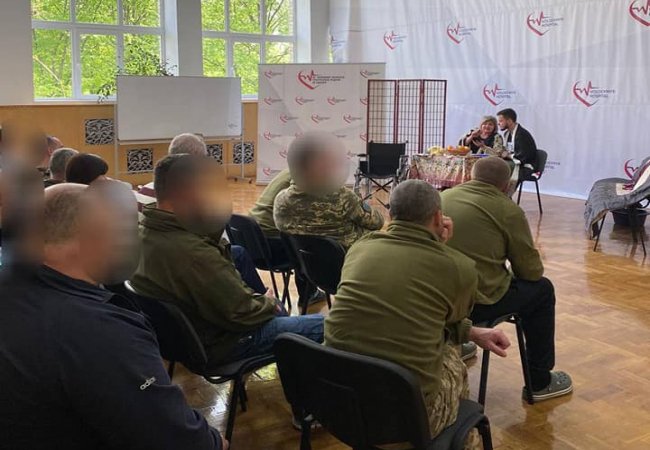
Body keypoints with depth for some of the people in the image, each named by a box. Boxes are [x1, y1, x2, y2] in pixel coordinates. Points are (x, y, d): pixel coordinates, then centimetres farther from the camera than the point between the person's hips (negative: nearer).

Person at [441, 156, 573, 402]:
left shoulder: (444, 196, 10)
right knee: (542, 289, 18)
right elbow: (532, 271, 1)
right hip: (476, 302, -6)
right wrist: (516, 270, 24)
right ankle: (539, 382, 25)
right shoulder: (508, 210, -5)